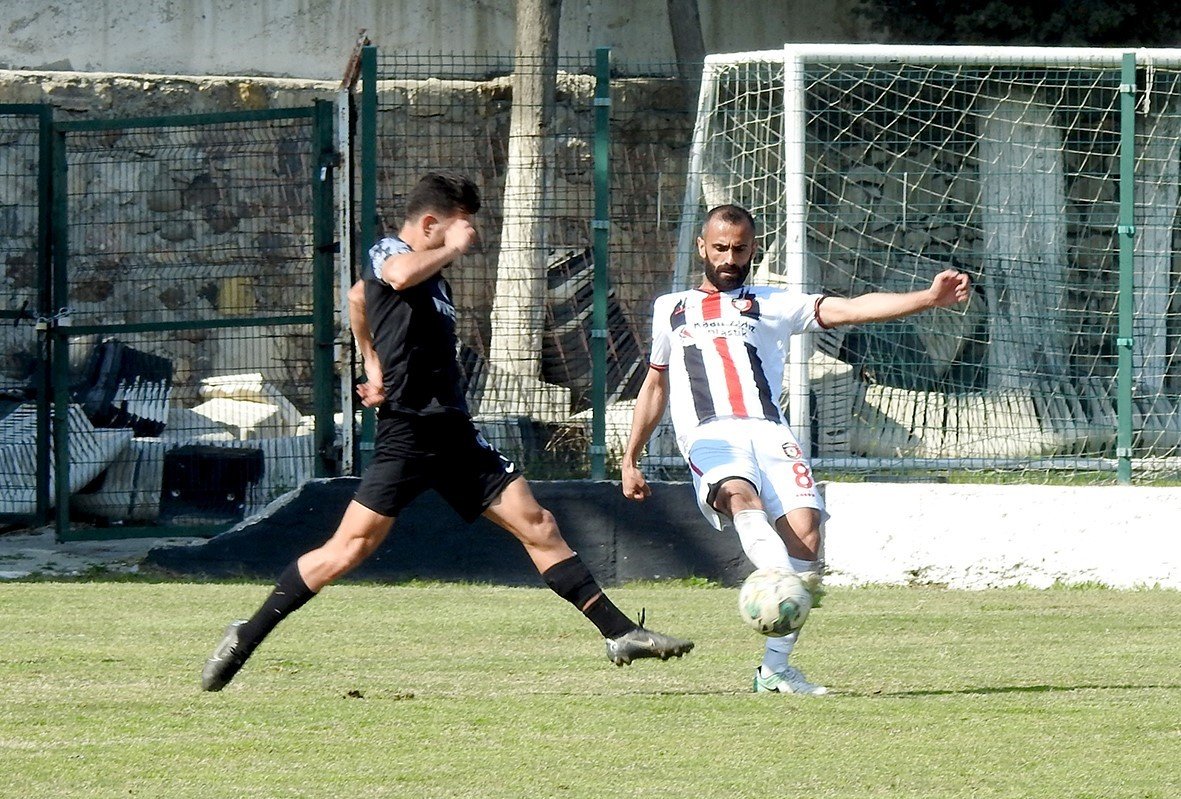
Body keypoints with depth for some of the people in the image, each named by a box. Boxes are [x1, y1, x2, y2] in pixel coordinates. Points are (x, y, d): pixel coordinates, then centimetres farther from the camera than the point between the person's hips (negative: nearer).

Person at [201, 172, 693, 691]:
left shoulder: (432, 277, 19)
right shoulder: (388, 254, -7)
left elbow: (358, 296, 38)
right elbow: (399, 276, -35)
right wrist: (451, 250, -18)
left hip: (453, 434, 9)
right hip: (408, 433, -9)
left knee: (537, 526, 4)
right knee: (349, 549, -12)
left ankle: (620, 634, 5)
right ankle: (246, 637, -1)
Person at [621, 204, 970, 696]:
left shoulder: (772, 305, 22)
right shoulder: (670, 309, 28)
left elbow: (848, 309, 9)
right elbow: (655, 385, 37)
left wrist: (927, 300, -5)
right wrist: (630, 460, 33)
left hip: (768, 431, 1)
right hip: (709, 435, -1)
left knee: (804, 531, -20)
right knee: (741, 494, -35)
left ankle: (775, 669, -13)